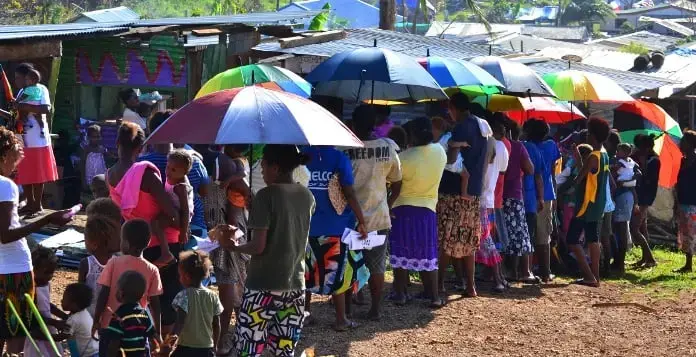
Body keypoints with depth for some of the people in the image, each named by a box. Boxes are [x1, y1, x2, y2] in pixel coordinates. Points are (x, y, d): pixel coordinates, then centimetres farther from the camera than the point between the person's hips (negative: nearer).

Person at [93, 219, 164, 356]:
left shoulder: (114, 263, -10)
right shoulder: (152, 270, -6)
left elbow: (103, 294, -9)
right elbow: (154, 304, -3)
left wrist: (96, 321, 2)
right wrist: (158, 332, 6)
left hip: (110, 326, -1)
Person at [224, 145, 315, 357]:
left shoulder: (266, 196, -12)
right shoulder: (307, 196, 8)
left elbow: (258, 246, -16)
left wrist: (232, 246, 2)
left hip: (264, 285, -6)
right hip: (295, 285, 6)